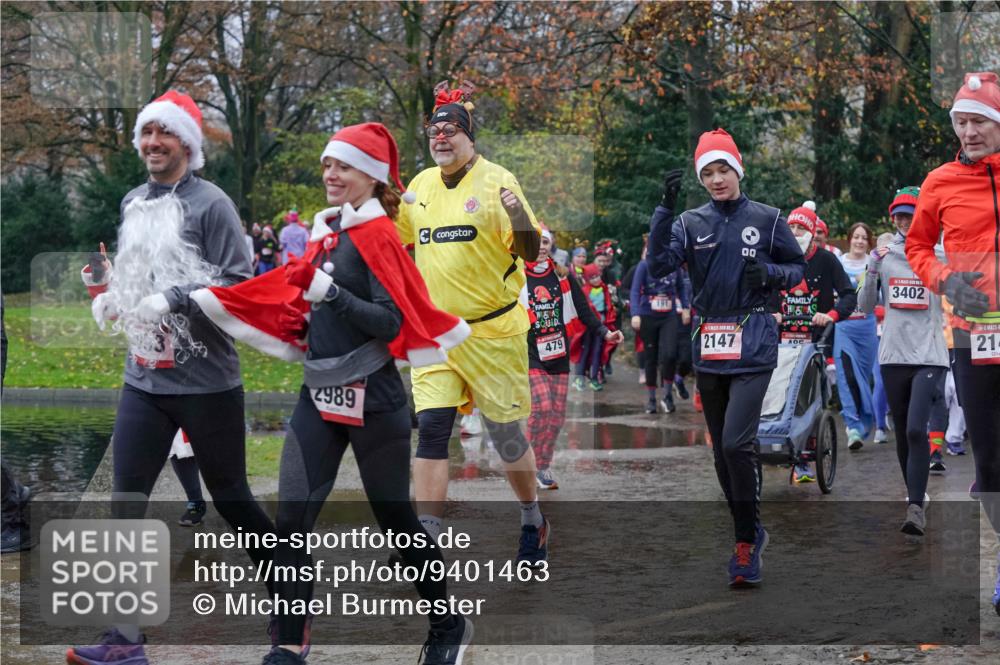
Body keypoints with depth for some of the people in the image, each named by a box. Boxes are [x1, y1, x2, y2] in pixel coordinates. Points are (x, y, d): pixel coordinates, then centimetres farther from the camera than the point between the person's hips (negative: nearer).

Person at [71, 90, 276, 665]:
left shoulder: (211, 203, -10)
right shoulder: (133, 204, 11)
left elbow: (241, 285, -15)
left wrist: (174, 299, -22)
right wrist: (108, 286, 3)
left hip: (207, 381, -6)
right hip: (144, 380, 6)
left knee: (231, 498, 6)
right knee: (126, 502, -1)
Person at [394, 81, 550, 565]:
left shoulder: (496, 181, -9)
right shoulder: (421, 184, 8)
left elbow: (530, 252, -14)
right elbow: (395, 239, 24)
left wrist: (518, 216, -33)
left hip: (494, 332, -4)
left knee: (505, 434, 6)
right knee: (431, 429, -6)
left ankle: (533, 521, 30)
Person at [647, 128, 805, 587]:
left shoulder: (766, 219, 2)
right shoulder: (691, 223, 7)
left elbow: (798, 268, 10)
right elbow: (658, 265, -7)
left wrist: (769, 273, -11)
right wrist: (664, 211, -17)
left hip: (753, 345, -4)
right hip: (708, 345, 4)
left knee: (737, 443, -17)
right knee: (721, 450, 10)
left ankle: (747, 541, -5)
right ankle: (749, 535, 24)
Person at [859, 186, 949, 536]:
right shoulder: (883, 254, 8)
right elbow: (865, 307, 9)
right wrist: (872, 271, -5)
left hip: (929, 355, -4)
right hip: (893, 355, 4)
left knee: (916, 430, -17)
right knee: (902, 432, 11)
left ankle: (916, 507, -18)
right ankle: (914, 494, 27)